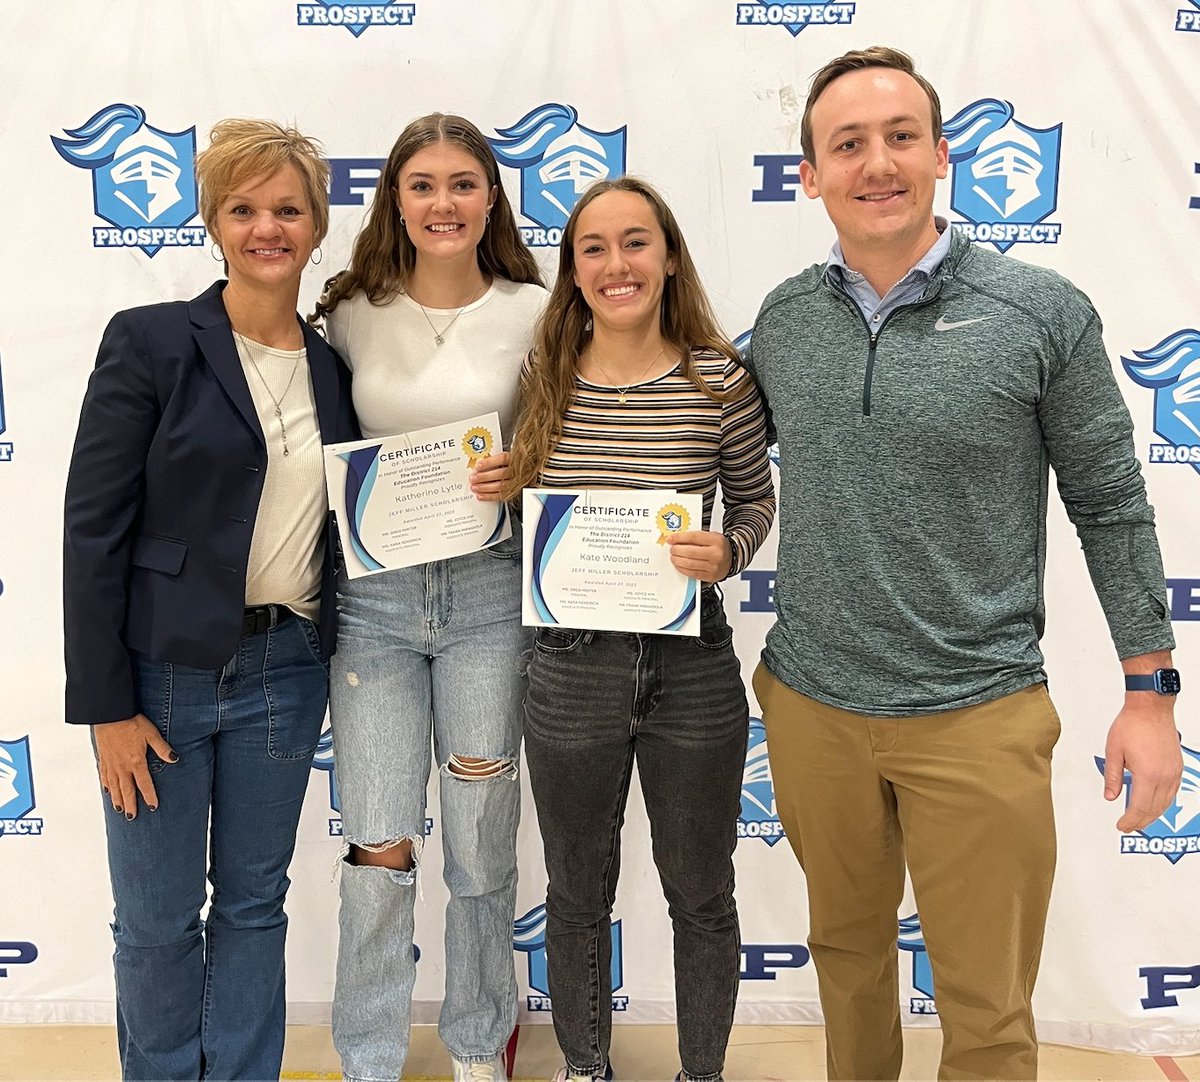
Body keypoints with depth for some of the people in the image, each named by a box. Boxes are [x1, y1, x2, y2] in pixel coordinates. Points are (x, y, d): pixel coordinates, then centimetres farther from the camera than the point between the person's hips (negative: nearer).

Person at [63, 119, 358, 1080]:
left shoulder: (334, 367, 5)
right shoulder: (150, 342, -8)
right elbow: (94, 531, -10)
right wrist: (106, 705, -12)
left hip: (285, 671, 4)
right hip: (165, 671, -3)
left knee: (255, 900, 15)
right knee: (158, 918, 9)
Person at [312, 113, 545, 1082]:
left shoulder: (532, 312, -1)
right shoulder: (352, 316, 4)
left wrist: (521, 475, -14)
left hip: (487, 591, 0)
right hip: (372, 594, 1)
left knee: (482, 844, 10)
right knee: (379, 848, 3)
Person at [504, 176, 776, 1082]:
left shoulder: (721, 380, -8)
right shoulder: (542, 382, -1)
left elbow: (757, 500, 5)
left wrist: (728, 550, -15)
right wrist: (492, 494, -10)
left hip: (692, 668, -1)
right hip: (570, 671, 2)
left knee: (701, 894, 16)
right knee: (578, 894, 19)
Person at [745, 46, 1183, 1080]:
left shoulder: (1043, 312, -7)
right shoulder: (782, 320, 2)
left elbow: (1111, 505, -2)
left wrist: (1150, 692, -2)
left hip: (977, 717, -3)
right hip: (812, 706, 3)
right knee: (847, 948, 21)